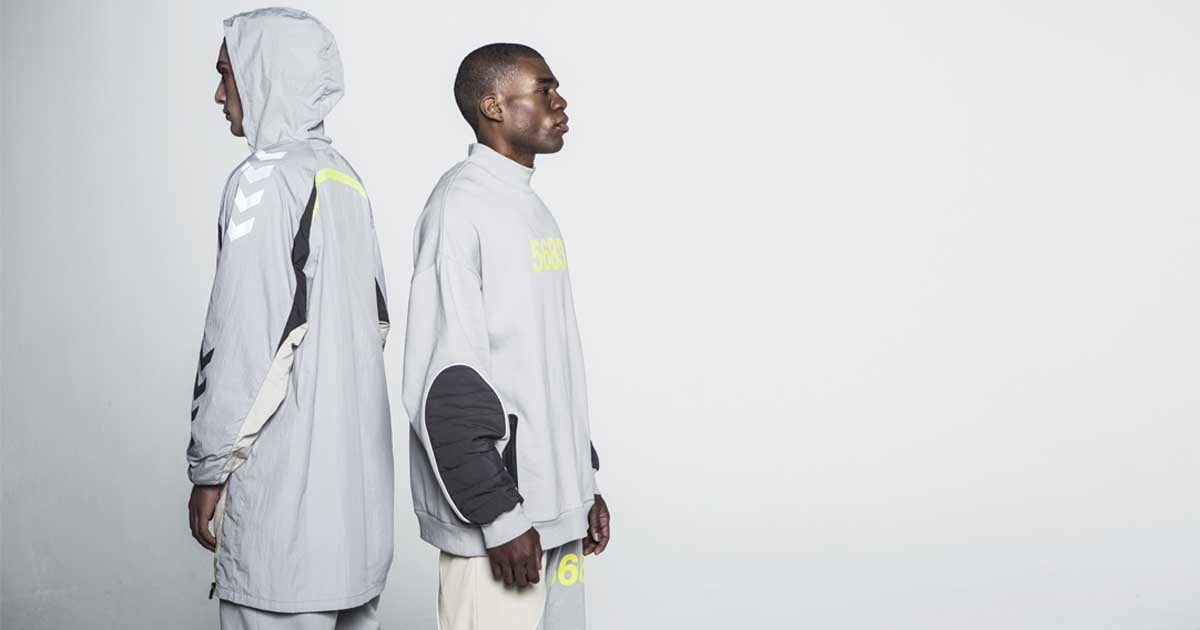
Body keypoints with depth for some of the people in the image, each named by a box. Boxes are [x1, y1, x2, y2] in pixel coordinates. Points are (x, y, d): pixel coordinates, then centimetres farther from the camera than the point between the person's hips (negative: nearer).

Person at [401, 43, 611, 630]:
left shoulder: (532, 208, 16)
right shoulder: (460, 204, -12)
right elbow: (446, 381, -18)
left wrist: (585, 482, 17)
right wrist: (500, 516, -18)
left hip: (555, 507, 8)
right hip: (496, 515, -8)